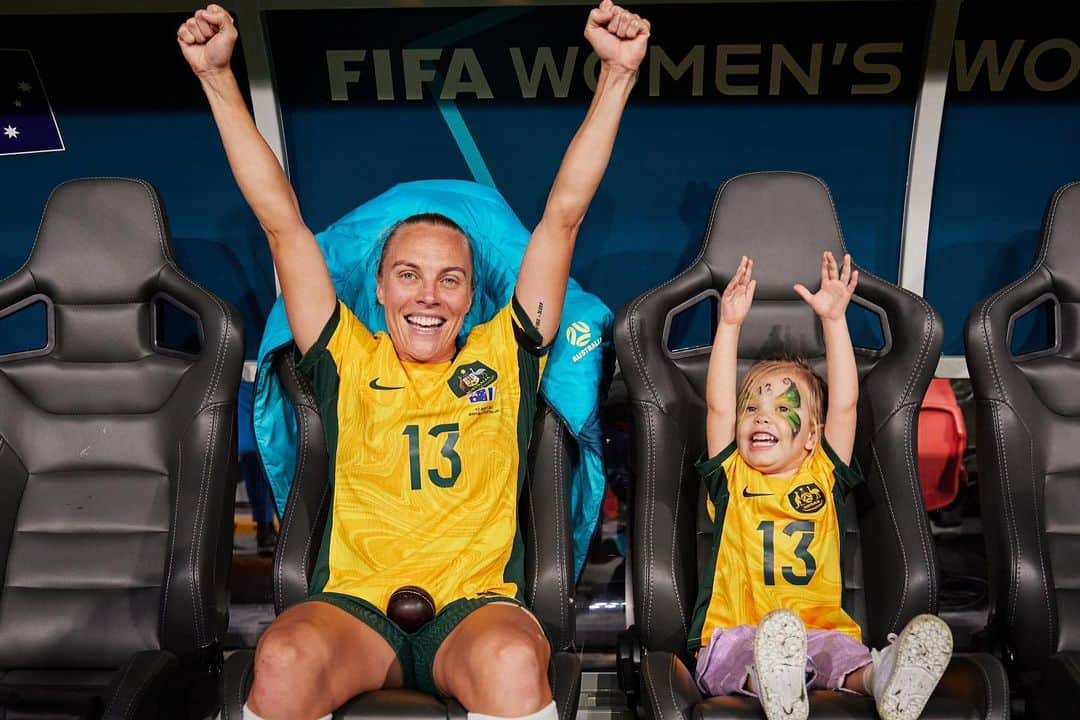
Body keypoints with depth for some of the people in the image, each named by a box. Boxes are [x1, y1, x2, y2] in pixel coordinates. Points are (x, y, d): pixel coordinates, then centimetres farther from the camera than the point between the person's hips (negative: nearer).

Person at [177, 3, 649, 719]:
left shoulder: (503, 355, 14)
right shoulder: (349, 360, 15)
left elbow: (563, 215, 10)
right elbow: (282, 221, 13)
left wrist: (617, 75, 8)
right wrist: (217, 77, 13)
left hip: (477, 601, 0)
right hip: (356, 603, 1)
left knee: (513, 662, -35)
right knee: (282, 661, -32)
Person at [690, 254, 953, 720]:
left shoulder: (823, 477, 17)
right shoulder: (732, 479, 15)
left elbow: (844, 403, 8)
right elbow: (718, 406, 3)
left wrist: (834, 318, 4)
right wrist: (730, 324, -1)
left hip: (819, 630, 1)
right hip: (736, 634, -1)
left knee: (842, 651, -33)